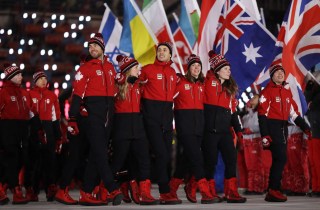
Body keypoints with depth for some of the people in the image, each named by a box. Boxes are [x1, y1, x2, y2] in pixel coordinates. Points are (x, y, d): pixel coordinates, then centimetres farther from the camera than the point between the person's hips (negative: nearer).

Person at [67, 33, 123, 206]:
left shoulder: (110, 67, 16)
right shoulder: (85, 68, -2)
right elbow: (77, 94, -8)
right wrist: (72, 119, -15)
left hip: (108, 114, 6)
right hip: (93, 113, -6)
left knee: (96, 153, 6)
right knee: (100, 152, -11)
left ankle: (86, 193, 9)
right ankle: (113, 190, -15)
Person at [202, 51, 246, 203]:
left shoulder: (230, 88, 18)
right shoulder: (209, 81, 1)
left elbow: (233, 111, 17)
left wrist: (238, 130, 12)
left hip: (225, 130, 6)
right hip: (210, 129, -6)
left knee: (231, 159, -1)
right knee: (211, 160, -2)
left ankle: (231, 193, 3)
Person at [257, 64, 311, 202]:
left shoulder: (287, 92, 16)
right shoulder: (267, 91, -6)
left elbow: (293, 112, 18)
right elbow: (262, 114, -11)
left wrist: (305, 127, 7)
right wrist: (264, 135, -18)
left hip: (283, 128, 8)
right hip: (272, 128, -8)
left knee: (279, 159, 8)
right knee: (281, 158, -16)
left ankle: (273, 192, 14)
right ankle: (273, 191, -11)